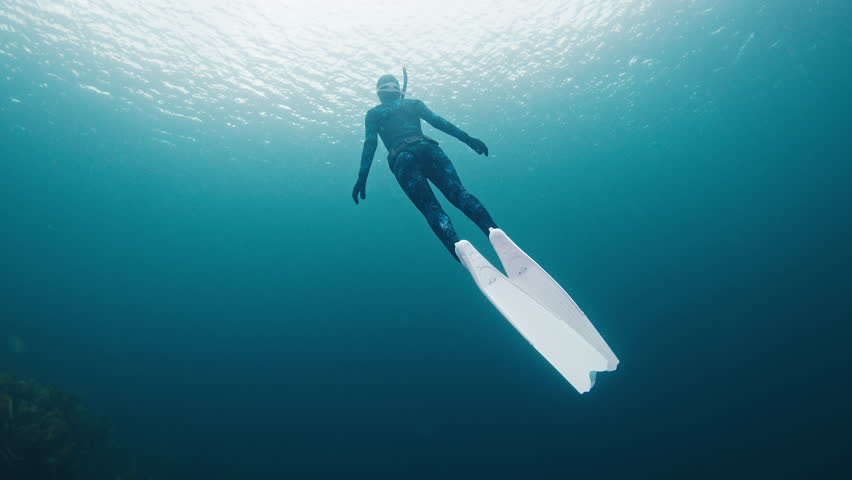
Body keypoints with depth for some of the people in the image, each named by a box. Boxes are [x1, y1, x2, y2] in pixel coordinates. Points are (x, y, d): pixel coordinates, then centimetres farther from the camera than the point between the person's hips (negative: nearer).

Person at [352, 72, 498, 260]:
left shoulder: (373, 114, 24)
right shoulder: (414, 104, 27)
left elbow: (370, 144, 11)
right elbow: (438, 121, 13)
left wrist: (362, 177, 6)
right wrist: (467, 138, 8)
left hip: (401, 159, -1)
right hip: (427, 150, 1)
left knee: (431, 209, -12)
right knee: (460, 194, -11)